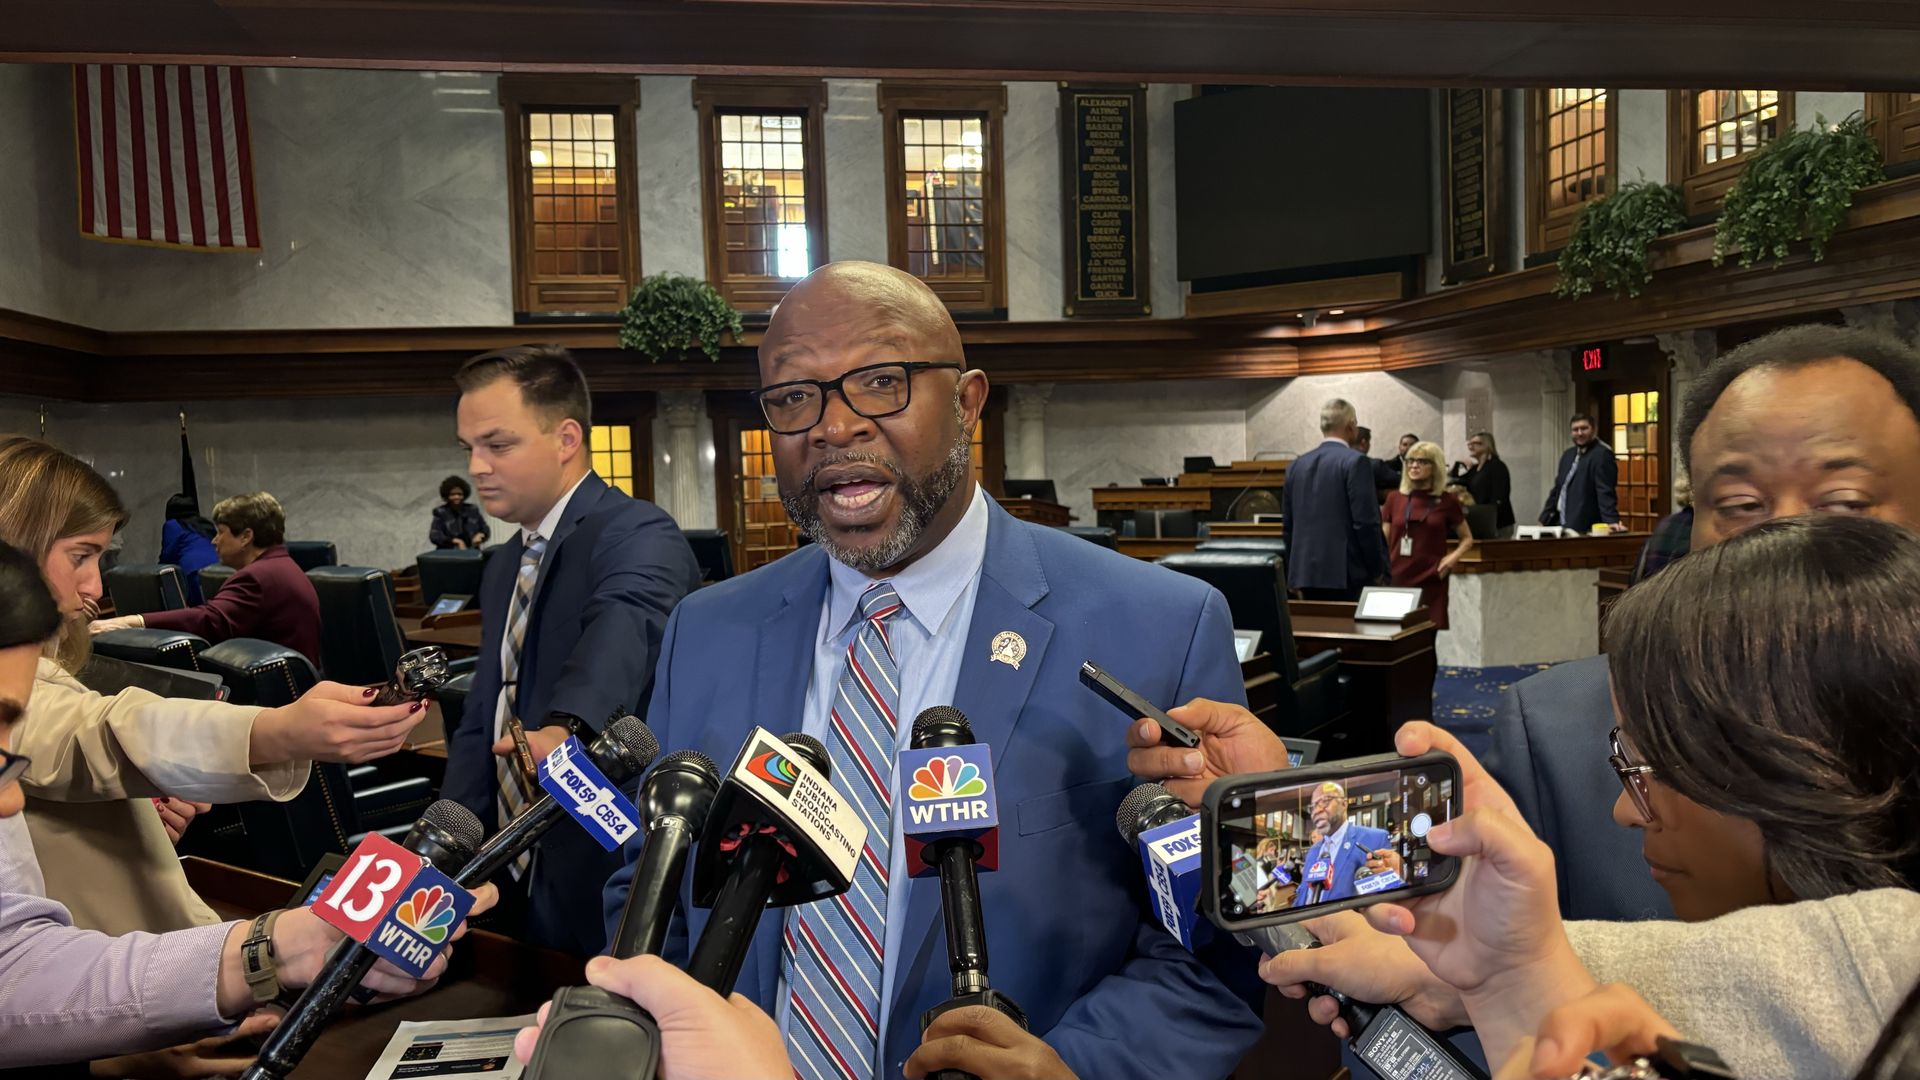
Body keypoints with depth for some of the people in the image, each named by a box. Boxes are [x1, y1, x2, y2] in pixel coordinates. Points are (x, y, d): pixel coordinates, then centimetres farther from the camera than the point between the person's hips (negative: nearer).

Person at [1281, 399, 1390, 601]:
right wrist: (1377, 570, -3)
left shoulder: (1296, 465, 11)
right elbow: (1366, 522, -13)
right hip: (1347, 574, -6)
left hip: (1305, 573, 6)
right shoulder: (1355, 461, -8)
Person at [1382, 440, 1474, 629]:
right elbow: (1383, 542, 12)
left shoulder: (1446, 502, 4)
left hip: (1432, 583, -1)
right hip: (1398, 581, 1)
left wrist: (1454, 557, -4)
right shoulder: (1394, 499, 9)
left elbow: (1467, 539, 14)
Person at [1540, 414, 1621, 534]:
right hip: (1562, 525, 8)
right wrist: (1544, 520, 18)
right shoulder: (1568, 454, 17)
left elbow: (1605, 491, -20)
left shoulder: (1602, 454, -10)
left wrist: (1612, 520, -29)